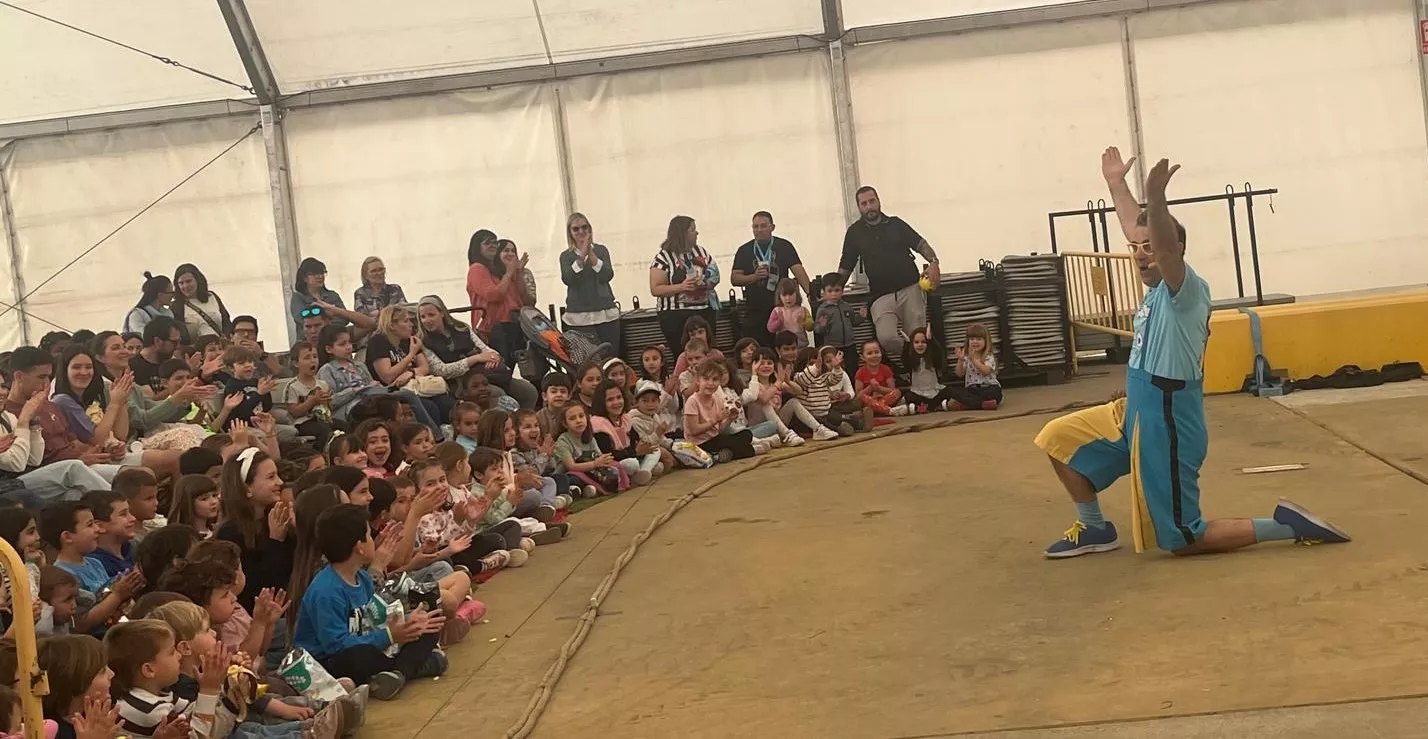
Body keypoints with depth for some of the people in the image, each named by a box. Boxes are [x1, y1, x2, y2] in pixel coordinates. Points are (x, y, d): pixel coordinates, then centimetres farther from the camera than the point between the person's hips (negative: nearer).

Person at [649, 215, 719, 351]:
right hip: (676, 317, -5)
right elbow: (655, 289, -10)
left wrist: (706, 283, -6)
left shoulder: (700, 251, 11)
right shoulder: (663, 257, -5)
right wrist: (681, 287, -22)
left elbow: (714, 277, 17)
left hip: (704, 312, 5)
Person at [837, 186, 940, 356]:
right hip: (881, 296, -1)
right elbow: (845, 267, 13)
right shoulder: (855, 232, 11)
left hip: (910, 289, 1)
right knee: (886, 338, -22)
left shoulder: (895, 224, 12)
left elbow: (920, 244, 7)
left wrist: (933, 262, -12)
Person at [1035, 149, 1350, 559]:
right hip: (1134, 414, 9)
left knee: (1184, 542, -3)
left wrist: (1156, 199, -56)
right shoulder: (1158, 289, 8)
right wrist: (1116, 183, 31)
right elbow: (1134, 231, 24)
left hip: (1167, 428, -9)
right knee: (1058, 439, 13)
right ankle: (1094, 529, 23)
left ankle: (1288, 526, 6)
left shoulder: (1187, 290, -16)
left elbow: (1168, 248, -39)